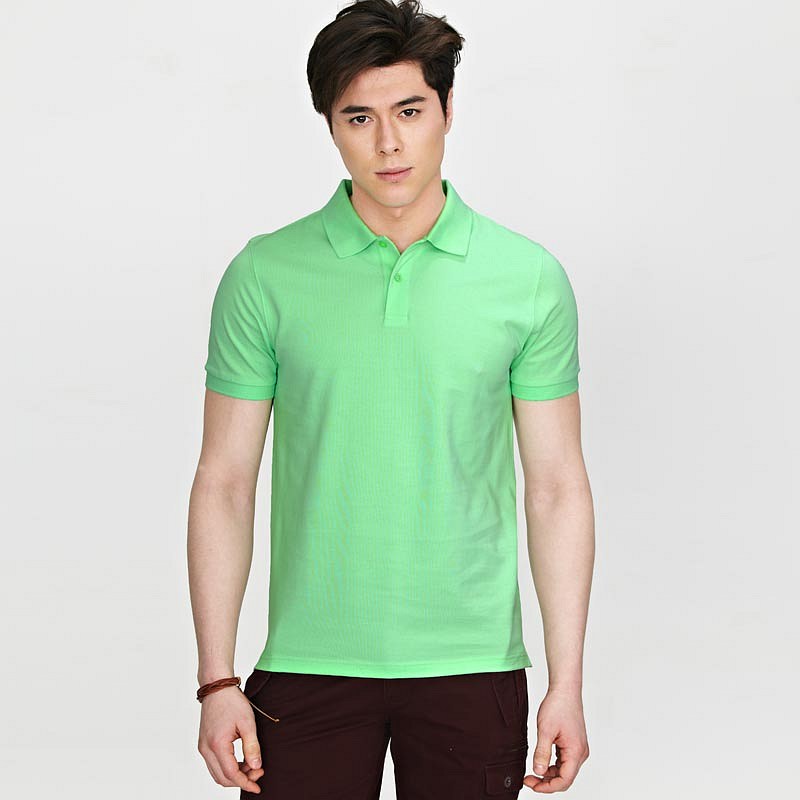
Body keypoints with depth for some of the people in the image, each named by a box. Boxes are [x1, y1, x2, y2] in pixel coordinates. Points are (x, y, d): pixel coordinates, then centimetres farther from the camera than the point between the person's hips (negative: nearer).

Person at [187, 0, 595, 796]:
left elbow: (556, 489, 2)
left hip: (471, 667, 1)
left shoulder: (530, 277, 0)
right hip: (307, 666, 0)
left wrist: (567, 684, -2)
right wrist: (217, 680, -4)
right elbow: (224, 482, 0)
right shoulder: (264, 276, -1)